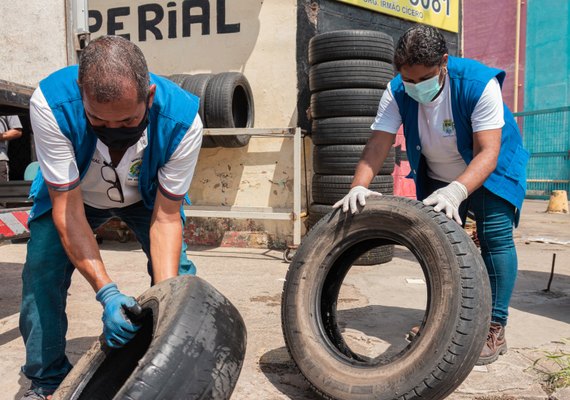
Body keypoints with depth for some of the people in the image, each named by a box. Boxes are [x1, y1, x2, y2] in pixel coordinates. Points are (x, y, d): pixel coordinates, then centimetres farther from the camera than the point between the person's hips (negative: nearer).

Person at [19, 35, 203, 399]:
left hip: (148, 195, 0)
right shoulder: (51, 104, -38)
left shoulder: (182, 119, -37)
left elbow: (166, 218, -28)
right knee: (42, 271, -12)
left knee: (177, 274, -14)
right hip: (71, 194, 1)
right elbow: (67, 208, -34)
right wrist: (106, 291, -43)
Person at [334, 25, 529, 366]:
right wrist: (359, 187, -44)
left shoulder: (479, 83, -31)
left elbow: (487, 152, -37)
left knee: (495, 236, -13)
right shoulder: (398, 91, -21)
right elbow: (378, 145, -26)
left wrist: (457, 191, -54)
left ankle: (495, 327, -2)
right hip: (437, 176, 4)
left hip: (490, 170, -3)